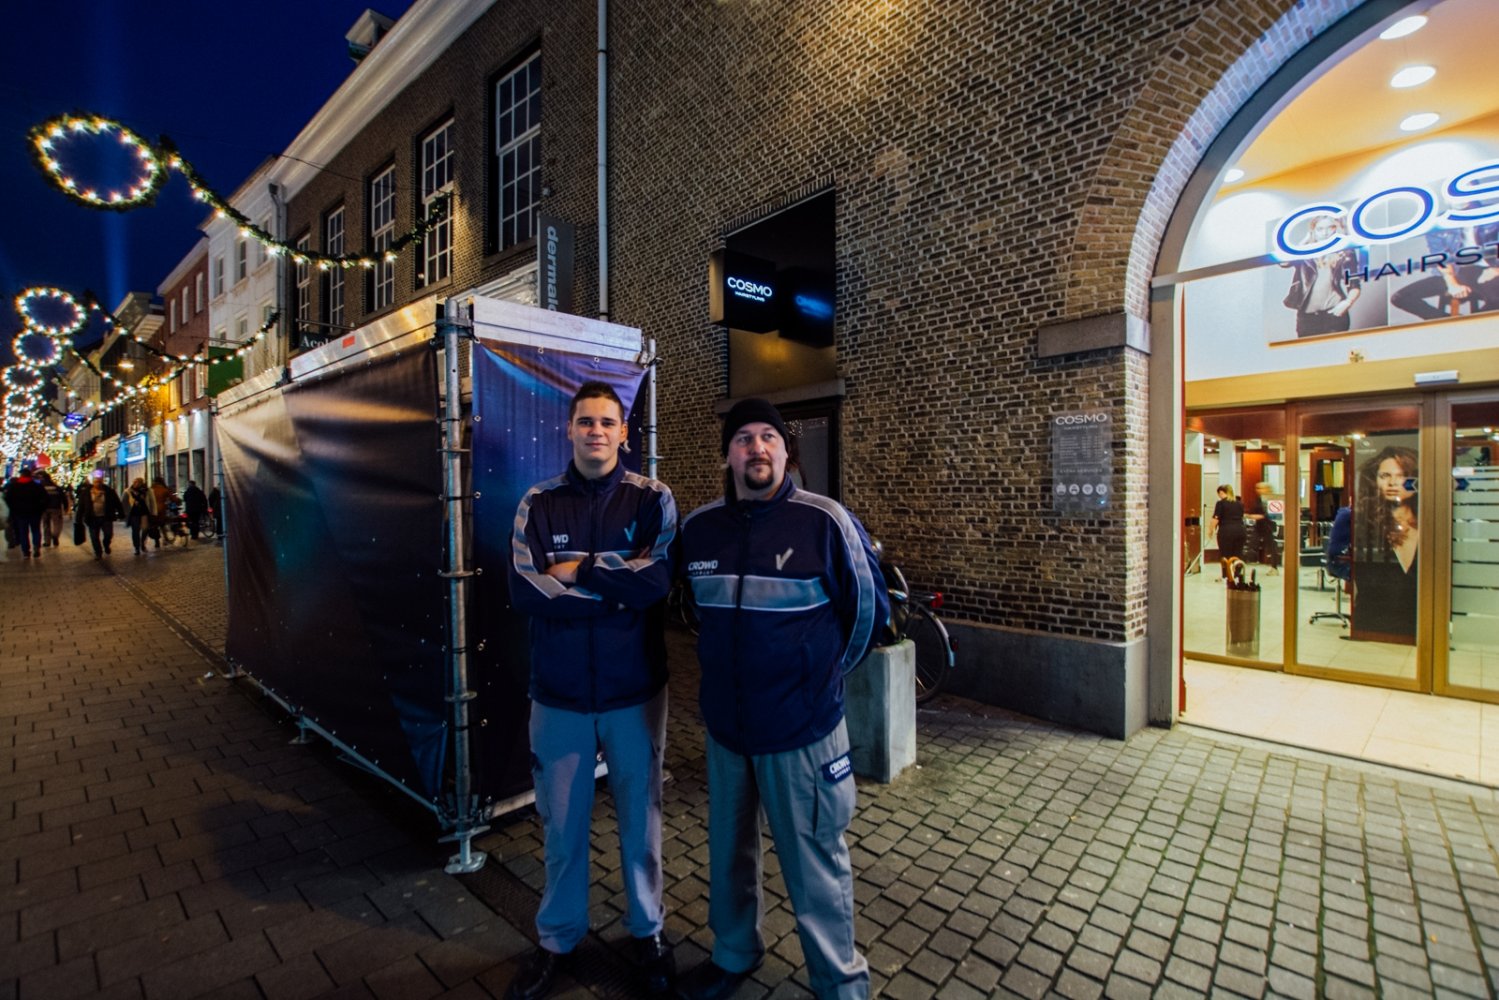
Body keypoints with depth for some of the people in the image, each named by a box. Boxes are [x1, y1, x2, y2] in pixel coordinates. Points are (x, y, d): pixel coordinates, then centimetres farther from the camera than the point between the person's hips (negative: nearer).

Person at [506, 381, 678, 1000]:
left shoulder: (652, 499, -5)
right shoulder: (538, 504, -1)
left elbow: (658, 577, -20)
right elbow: (524, 590, -14)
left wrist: (578, 569, -14)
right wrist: (618, 590, -16)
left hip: (635, 689, -1)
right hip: (559, 692, 1)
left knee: (640, 819, 17)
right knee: (561, 824, 17)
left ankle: (647, 930, 42)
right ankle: (557, 938, 43)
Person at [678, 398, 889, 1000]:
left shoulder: (826, 521, -15)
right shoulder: (698, 528, -2)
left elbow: (869, 609, -3)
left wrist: (821, 675, 5)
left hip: (802, 727, -4)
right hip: (724, 723, 5)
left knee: (814, 863, 11)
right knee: (728, 851, 22)